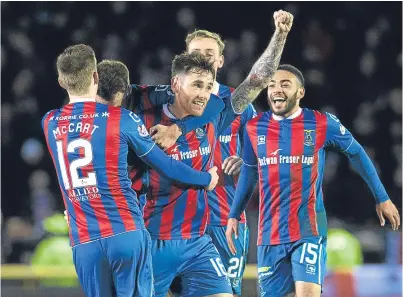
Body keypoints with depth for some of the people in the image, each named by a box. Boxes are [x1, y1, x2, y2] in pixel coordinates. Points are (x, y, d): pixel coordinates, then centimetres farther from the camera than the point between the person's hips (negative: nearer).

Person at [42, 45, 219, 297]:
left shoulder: (49, 124, 6)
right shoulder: (121, 119, -3)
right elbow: (164, 164, 7)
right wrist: (206, 179, 23)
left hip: (84, 243, 3)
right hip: (127, 234, -3)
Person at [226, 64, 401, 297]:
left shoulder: (322, 124, -4)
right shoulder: (255, 128, 5)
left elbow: (356, 154, 10)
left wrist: (382, 198, 14)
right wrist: (234, 215, 16)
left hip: (308, 230, -4)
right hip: (270, 233, 4)